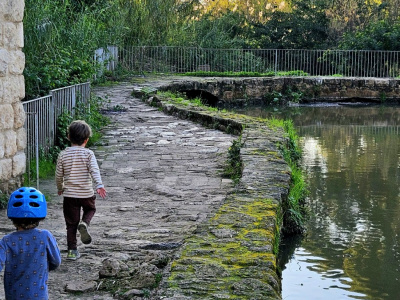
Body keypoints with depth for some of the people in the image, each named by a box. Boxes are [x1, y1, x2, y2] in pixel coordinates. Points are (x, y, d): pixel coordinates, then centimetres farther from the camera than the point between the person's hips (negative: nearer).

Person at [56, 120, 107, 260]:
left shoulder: (63, 155, -1)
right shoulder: (88, 154, -7)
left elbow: (58, 175, 5)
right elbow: (94, 170, -21)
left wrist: (60, 188, 22)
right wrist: (99, 185, -28)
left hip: (69, 195, 1)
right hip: (86, 193, -1)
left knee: (71, 223, 9)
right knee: (90, 209, 28)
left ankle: (72, 250, 7)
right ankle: (84, 224, -2)